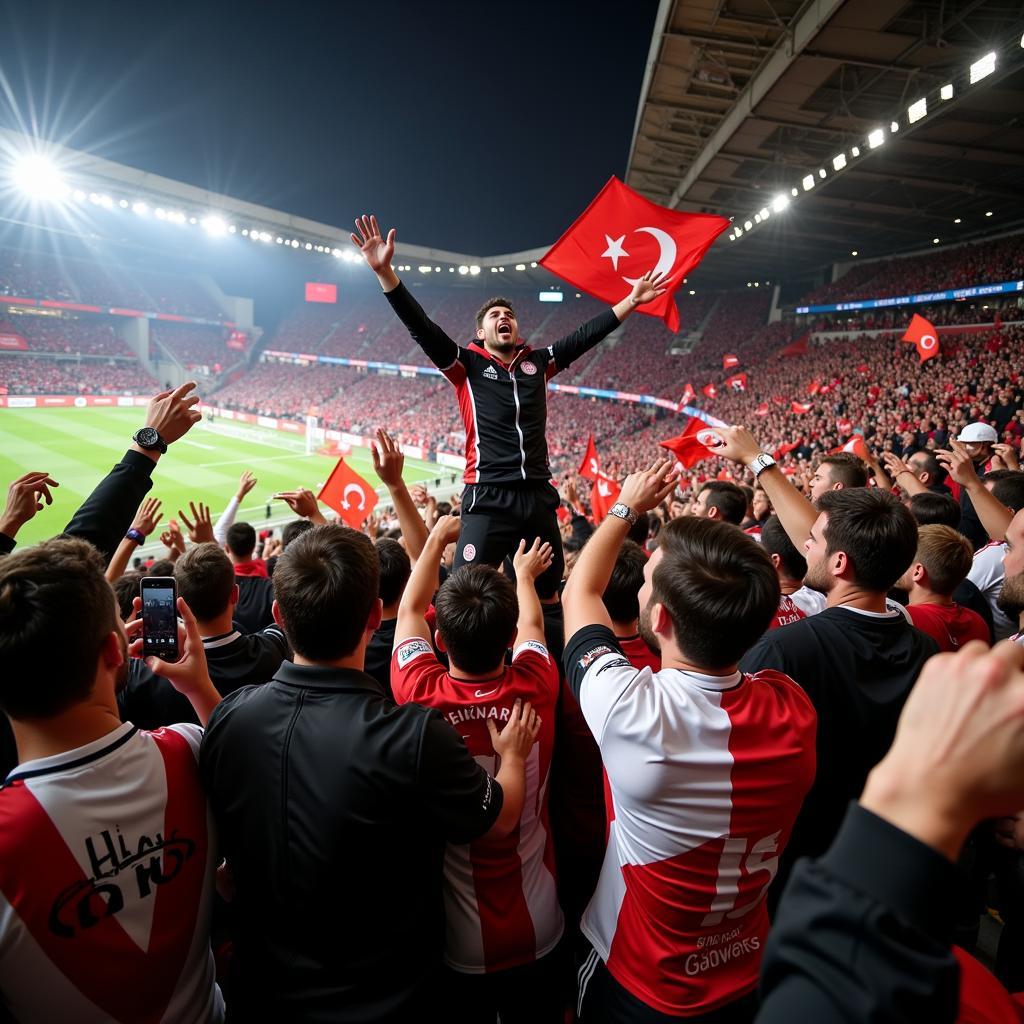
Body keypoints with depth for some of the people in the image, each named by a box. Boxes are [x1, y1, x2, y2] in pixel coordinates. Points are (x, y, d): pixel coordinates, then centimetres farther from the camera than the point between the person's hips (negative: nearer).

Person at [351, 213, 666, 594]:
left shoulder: (538, 362, 15)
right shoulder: (466, 364, 5)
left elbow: (585, 336, 20)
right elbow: (421, 327, -5)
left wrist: (631, 300, 22)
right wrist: (384, 271, -16)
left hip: (539, 494, 5)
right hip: (489, 497, -4)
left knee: (549, 588, 10)